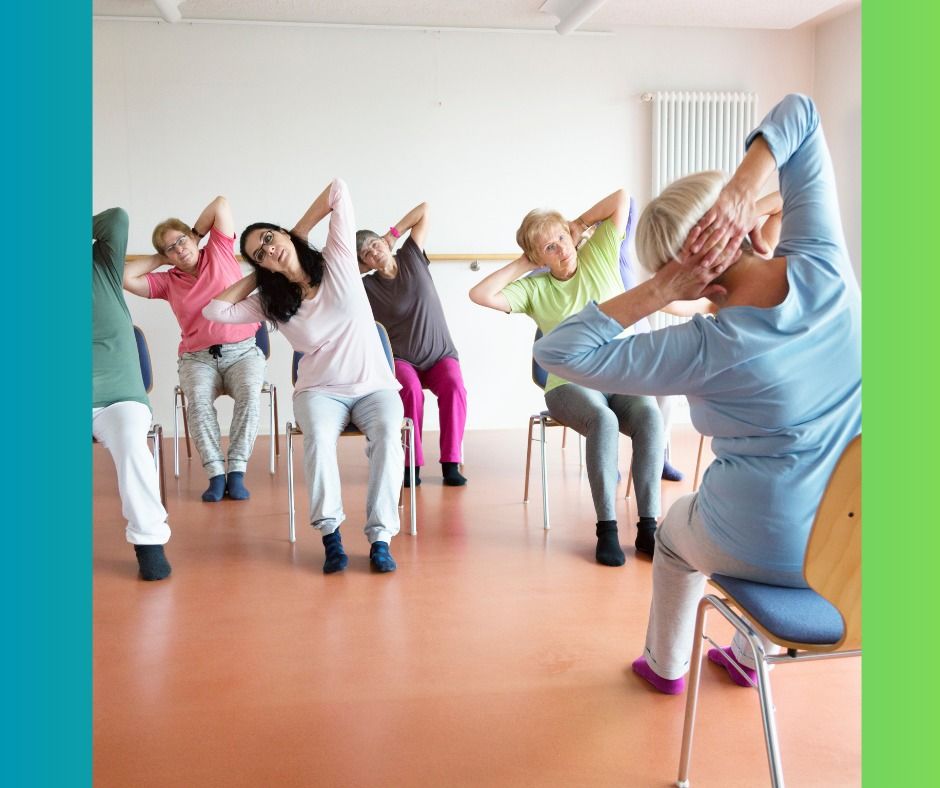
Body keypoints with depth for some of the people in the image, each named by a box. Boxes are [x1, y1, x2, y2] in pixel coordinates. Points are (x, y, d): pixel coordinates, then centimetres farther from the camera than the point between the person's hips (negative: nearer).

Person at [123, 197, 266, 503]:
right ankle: (216, 475, -29)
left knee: (249, 395, -33)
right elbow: (126, 278, 2)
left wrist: (195, 233, 16)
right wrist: (160, 258, 11)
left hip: (242, 351, -1)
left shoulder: (219, 253, 8)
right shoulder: (168, 281, 13)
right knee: (198, 400, -32)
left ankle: (236, 472, -30)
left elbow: (221, 204, 5)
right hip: (198, 357, 2)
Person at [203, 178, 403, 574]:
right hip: (320, 390, 1)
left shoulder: (337, 260, -1)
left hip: (374, 386, -1)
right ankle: (330, 534, -27)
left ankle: (380, 537, -29)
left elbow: (338, 189, -4)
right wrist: (255, 276, 4)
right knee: (319, 437, -33)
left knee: (388, 434, -32)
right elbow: (215, 309, -4)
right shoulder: (270, 302, 6)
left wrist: (299, 230, 6)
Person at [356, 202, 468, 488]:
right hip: (401, 360, -1)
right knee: (411, 389, -34)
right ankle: (411, 464, -23)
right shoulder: (367, 286, 0)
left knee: (454, 387, -31)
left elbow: (424, 209, 5)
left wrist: (393, 233, 5)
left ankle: (451, 463, -26)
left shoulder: (412, 258, 4)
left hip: (440, 356, 1)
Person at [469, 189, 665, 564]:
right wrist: (521, 264, 0)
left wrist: (579, 224, 11)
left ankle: (647, 526, -29)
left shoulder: (599, 256, 8)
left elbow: (621, 197, 5)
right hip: (571, 384, -1)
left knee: (650, 417, -33)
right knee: (603, 421, -36)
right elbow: (480, 294, -8)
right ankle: (606, 529, -30)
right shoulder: (535, 288, 5)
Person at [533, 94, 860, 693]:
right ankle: (749, 656, 53)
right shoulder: (823, 266, -15)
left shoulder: (707, 350, -27)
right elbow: (800, 113, -6)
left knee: (675, 535, 31)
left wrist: (656, 294, -27)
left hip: (767, 551, -4)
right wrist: (744, 186, -22)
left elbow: (557, 352, -24)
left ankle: (665, 666, 49)